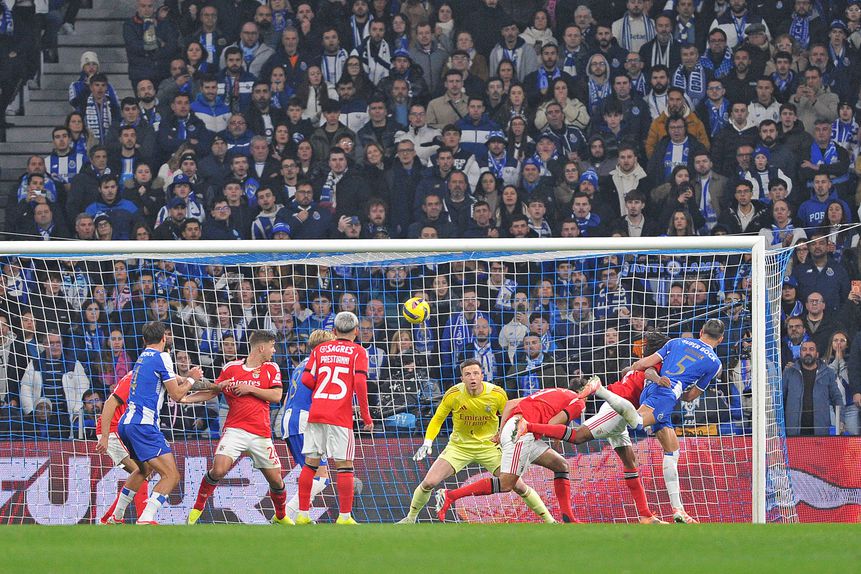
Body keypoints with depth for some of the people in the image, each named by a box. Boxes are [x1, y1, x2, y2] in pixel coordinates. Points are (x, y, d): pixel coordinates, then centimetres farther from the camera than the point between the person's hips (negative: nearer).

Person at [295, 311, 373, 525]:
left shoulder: (320, 350, 13)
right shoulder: (358, 352, 3)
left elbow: (307, 379, 5)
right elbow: (360, 383, -9)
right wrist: (366, 417, -3)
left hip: (316, 411, 4)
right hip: (340, 416, -4)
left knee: (310, 464, 9)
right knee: (344, 465, 0)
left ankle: (302, 514, 10)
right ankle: (344, 516, -1)